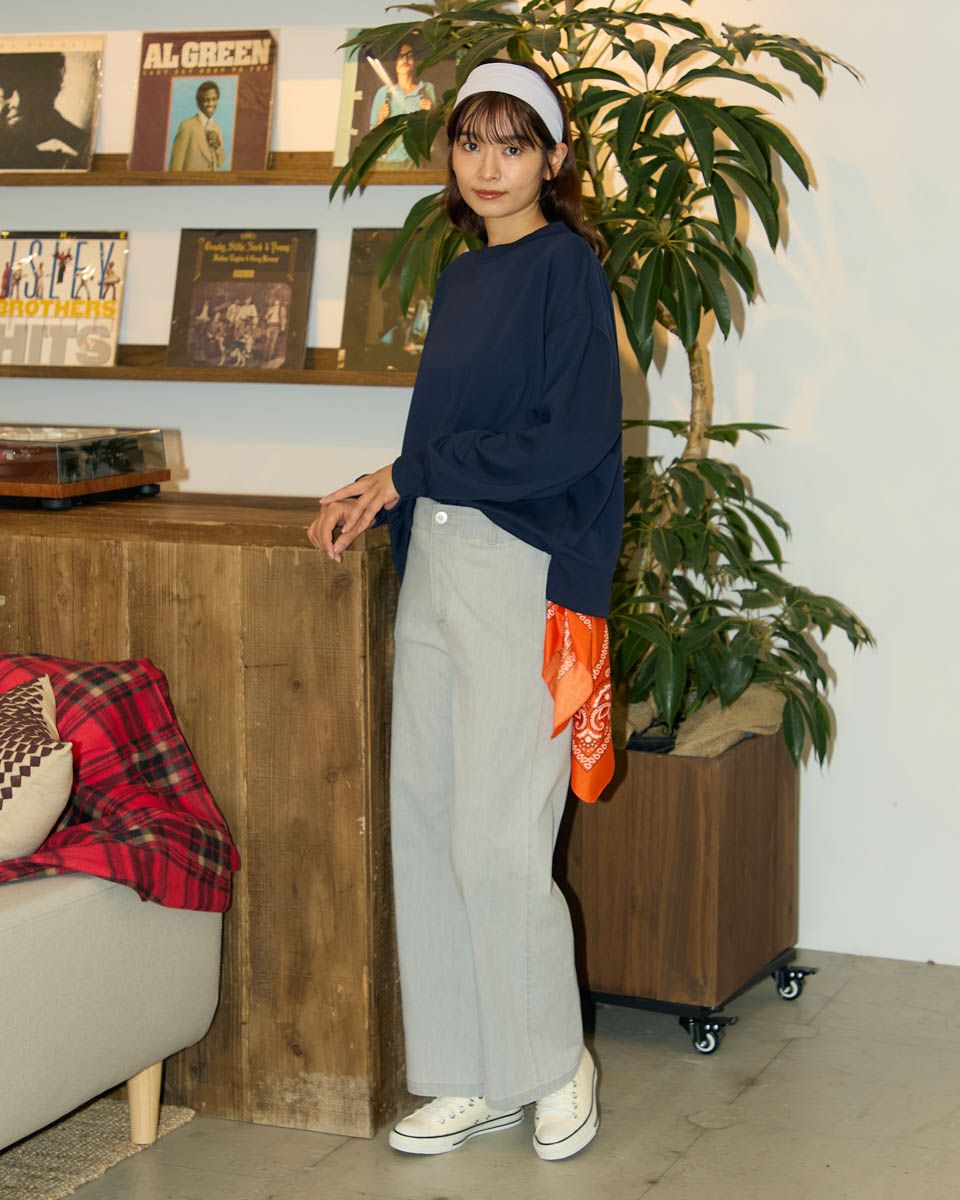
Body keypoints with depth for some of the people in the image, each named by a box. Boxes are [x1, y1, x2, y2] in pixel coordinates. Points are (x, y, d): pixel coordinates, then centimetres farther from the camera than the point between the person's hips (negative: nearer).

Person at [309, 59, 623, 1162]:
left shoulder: (565, 266, -6)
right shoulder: (460, 279, 17)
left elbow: (568, 440, -15)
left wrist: (404, 476, -9)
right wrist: (377, 496, 4)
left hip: (524, 573, -8)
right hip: (435, 564, 8)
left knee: (496, 842, -7)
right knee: (424, 825, 6)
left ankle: (556, 1063, 14)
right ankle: (472, 1079, 17)